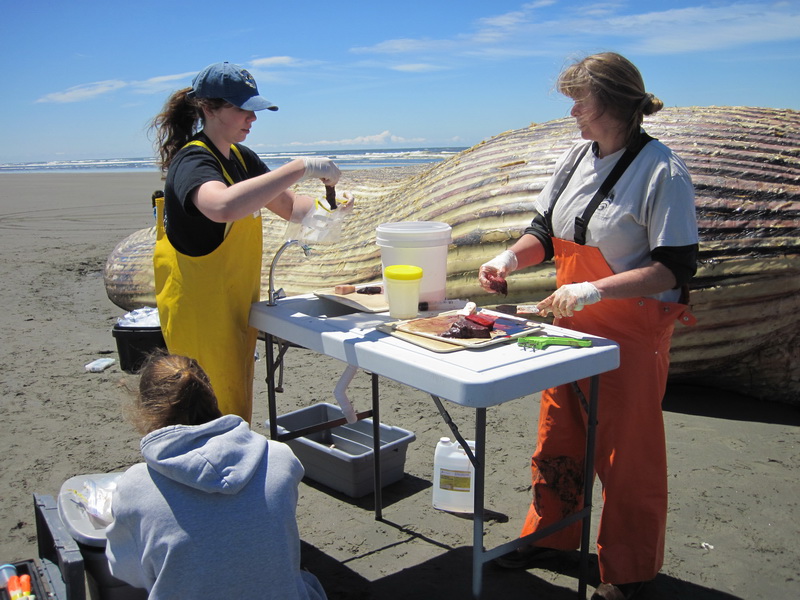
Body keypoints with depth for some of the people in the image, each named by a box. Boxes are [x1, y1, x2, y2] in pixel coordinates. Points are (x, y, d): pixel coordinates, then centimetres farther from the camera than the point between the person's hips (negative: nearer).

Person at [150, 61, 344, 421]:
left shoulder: (242, 159, 10)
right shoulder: (191, 162, -19)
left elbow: (289, 206, 13)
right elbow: (224, 206, -42)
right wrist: (302, 167, -39)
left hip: (236, 306, 9)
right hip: (201, 310, -9)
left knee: (237, 414, 17)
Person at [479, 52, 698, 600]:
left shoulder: (662, 172, -16)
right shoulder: (577, 157, 4)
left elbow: (677, 268, -19)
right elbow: (546, 231, 10)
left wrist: (595, 290, -26)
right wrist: (511, 259, -9)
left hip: (632, 333, -6)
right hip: (572, 326, 7)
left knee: (626, 452, 6)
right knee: (558, 437, 17)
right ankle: (551, 535, 39)